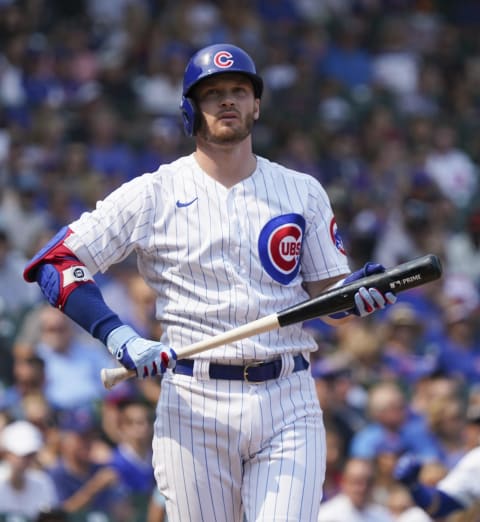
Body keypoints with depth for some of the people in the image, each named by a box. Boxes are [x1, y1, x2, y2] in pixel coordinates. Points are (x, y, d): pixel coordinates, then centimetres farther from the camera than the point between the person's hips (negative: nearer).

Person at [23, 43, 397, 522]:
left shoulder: (303, 192, 11)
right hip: (194, 404, -1)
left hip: (288, 403, 1)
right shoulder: (152, 195, 3)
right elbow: (53, 264, -2)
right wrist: (116, 335, -17)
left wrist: (360, 291, -13)